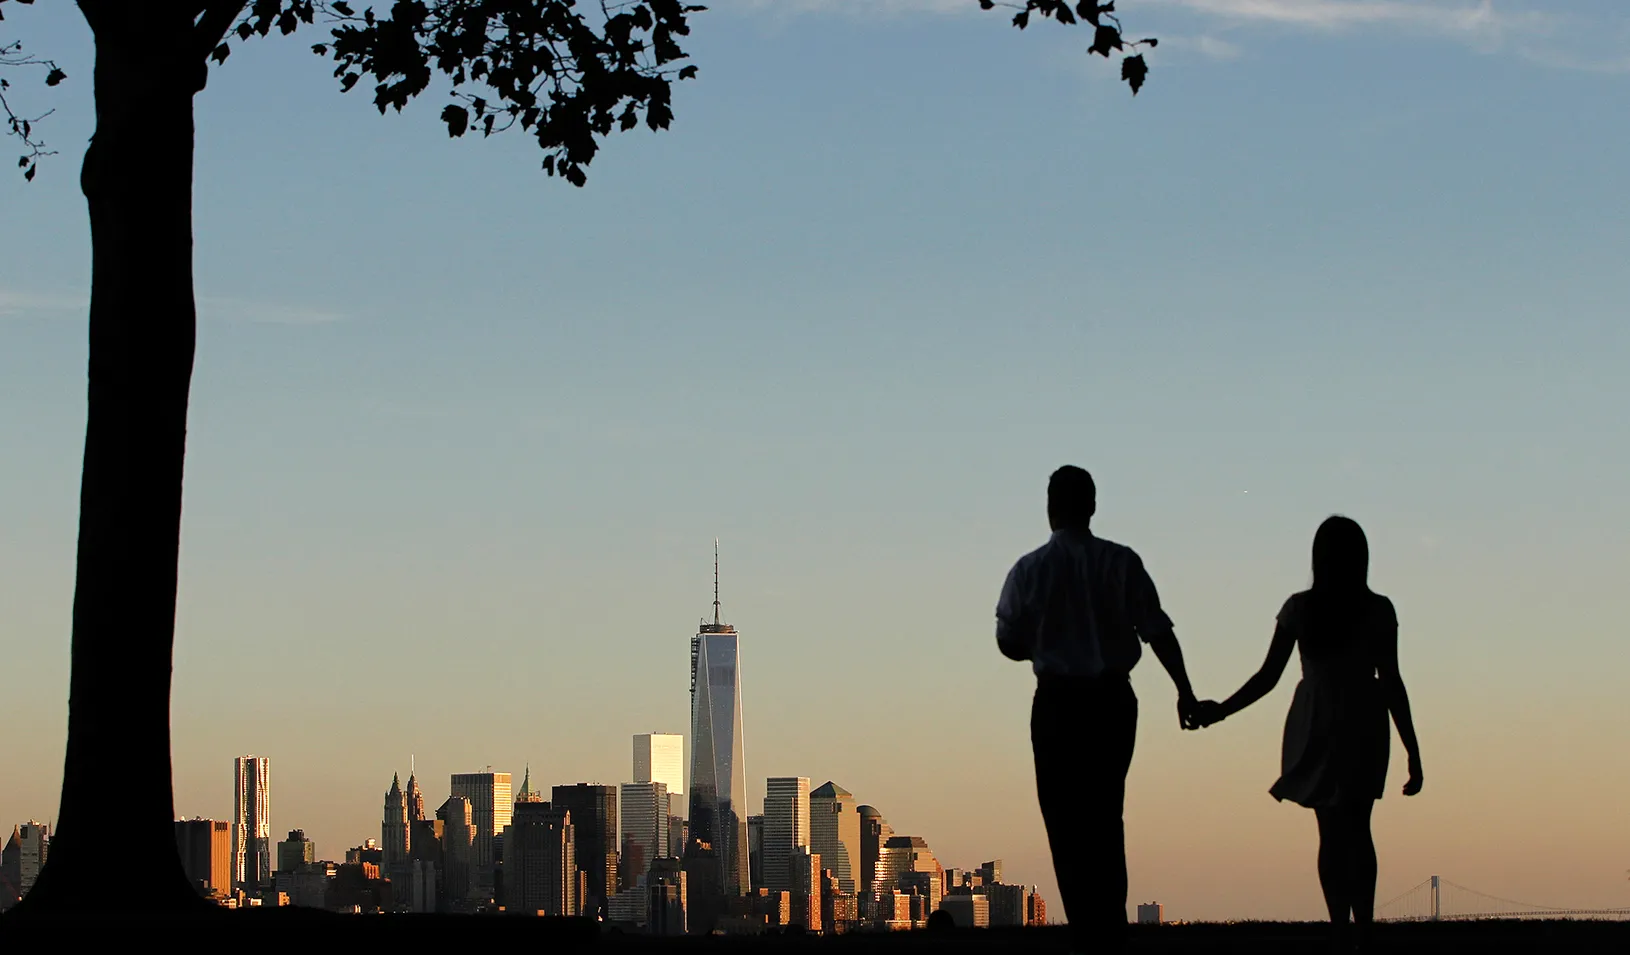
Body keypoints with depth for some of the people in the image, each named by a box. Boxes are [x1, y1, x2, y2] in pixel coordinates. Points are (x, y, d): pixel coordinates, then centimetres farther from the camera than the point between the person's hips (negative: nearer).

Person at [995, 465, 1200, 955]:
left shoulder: (1030, 570, -6)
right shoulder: (1122, 563, -3)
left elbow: (1009, 644, 0)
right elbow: (1158, 631, -5)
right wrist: (1184, 691, 0)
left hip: (1058, 702, -2)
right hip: (1113, 699, 2)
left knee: (1067, 823, 3)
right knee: (1106, 821, 13)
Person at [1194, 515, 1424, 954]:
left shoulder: (1299, 609, -4)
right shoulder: (1377, 611, -6)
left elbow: (1267, 677, -3)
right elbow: (1390, 683, -7)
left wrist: (1219, 711, 8)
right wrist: (1413, 752, -2)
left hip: (1316, 728, 0)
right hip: (1363, 728, 0)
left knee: (1333, 832, 6)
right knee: (1356, 829, 11)